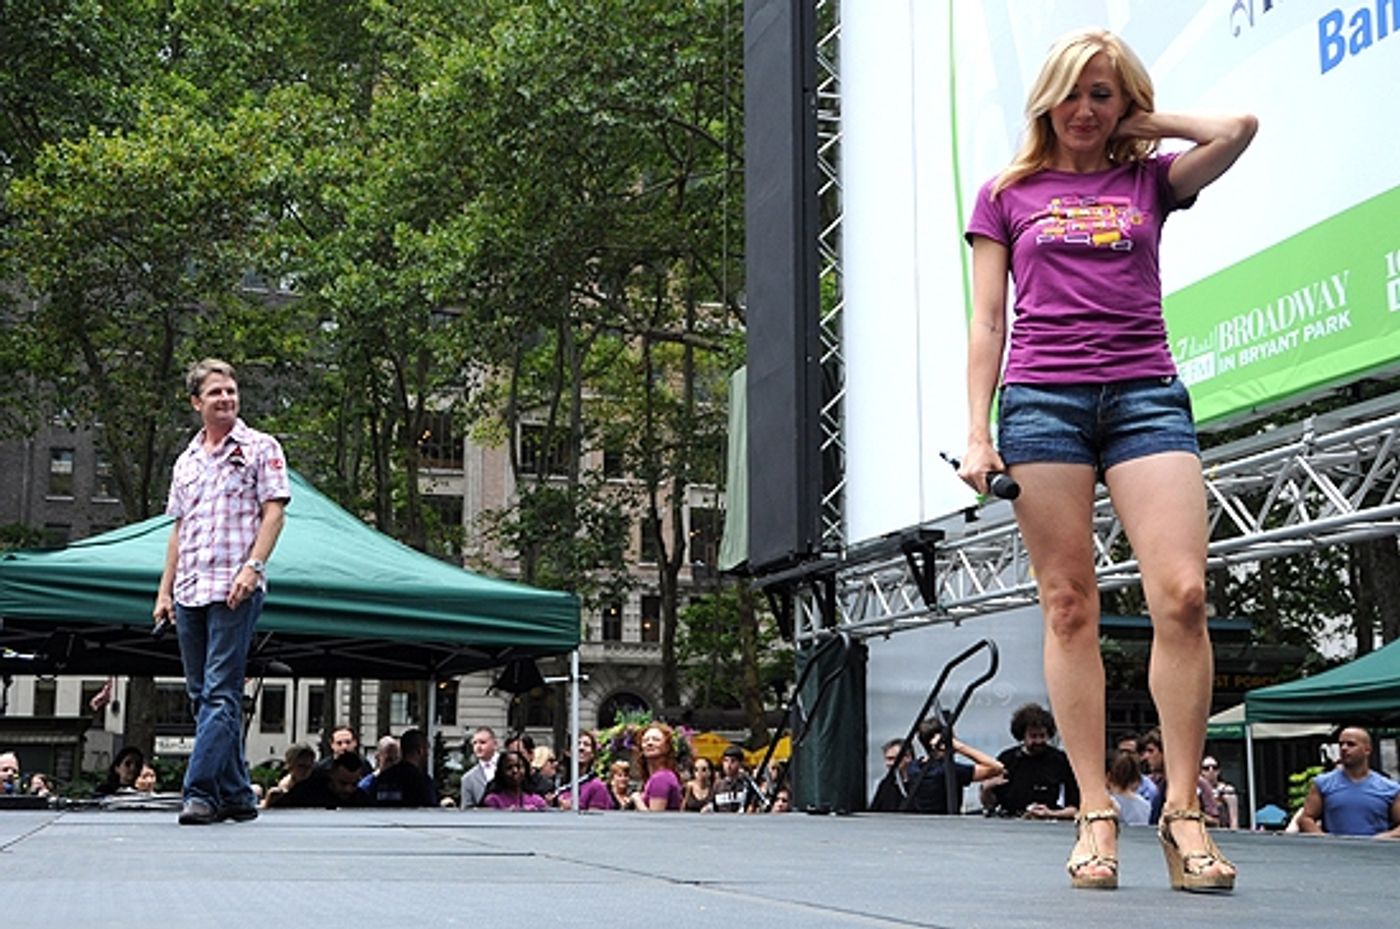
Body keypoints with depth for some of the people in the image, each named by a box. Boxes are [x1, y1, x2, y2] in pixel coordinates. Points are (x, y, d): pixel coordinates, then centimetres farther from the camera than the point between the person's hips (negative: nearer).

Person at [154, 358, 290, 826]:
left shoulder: (260, 448, 4)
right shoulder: (187, 460, 20)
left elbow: (273, 511, -4)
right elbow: (179, 529, 22)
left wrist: (252, 566, -17)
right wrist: (165, 589, 15)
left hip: (234, 589, -7)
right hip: (189, 592, 7)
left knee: (220, 693, -13)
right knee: (202, 696, 7)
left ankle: (200, 793, -15)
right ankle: (236, 795, 14)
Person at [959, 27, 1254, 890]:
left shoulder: (1150, 180, 17)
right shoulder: (1007, 194, 15)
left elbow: (1237, 129, -1)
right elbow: (987, 321, 10)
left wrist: (1140, 123, 12)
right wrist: (978, 433, 0)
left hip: (1146, 394, 1)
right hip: (1042, 397, 0)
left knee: (1183, 595, -14)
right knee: (1069, 607, -3)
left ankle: (1182, 810, -5)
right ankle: (1096, 814, -1)